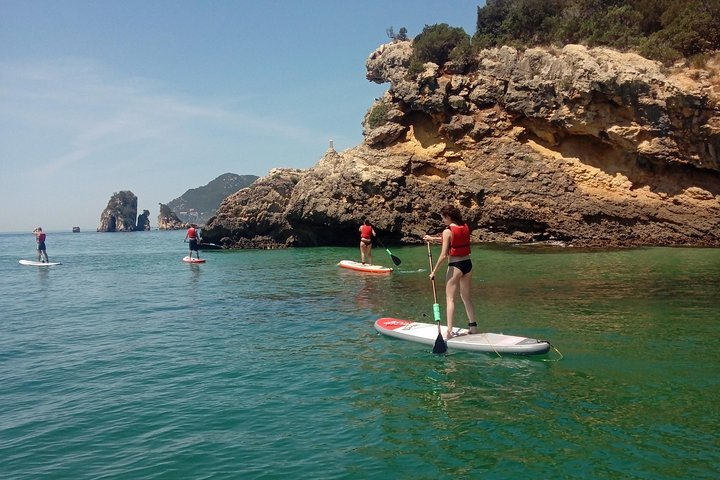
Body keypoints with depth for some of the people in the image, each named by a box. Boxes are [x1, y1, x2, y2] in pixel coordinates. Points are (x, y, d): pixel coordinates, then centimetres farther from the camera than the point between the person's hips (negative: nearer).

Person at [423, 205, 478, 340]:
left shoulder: (447, 231, -14)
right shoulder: (465, 227, 5)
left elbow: (443, 255, -17)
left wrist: (433, 271, -9)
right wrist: (433, 238, 23)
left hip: (455, 266, -7)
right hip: (467, 263, 7)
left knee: (450, 299, -2)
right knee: (466, 297, 18)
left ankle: (449, 331, -7)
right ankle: (473, 326, 25)